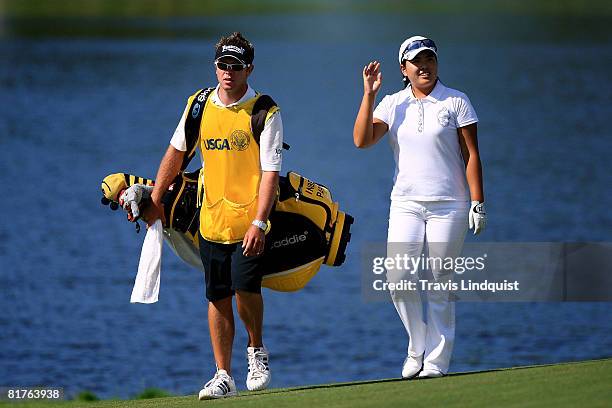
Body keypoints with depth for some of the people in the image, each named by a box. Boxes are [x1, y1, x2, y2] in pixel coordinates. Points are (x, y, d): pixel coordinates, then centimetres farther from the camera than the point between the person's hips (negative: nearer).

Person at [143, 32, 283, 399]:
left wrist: (258, 223, -22)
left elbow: (270, 172, -13)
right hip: (211, 218, 4)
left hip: (250, 221, -4)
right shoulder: (199, 105, 5)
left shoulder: (265, 113, -9)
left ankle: (257, 352, 10)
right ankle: (223, 376, 13)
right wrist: (155, 201, 17)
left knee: (245, 287, -17)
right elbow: (176, 153, 18)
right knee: (218, 298, 6)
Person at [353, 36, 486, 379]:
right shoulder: (392, 105, 9)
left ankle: (436, 362, 4)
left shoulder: (456, 102, 2)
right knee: (398, 277, -13)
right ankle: (417, 346, 7)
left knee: (439, 285, -2)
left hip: (448, 206, -2)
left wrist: (478, 203, -5)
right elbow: (362, 140, -4)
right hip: (405, 204, 2)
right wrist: (369, 94, -9)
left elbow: (472, 155, 1)